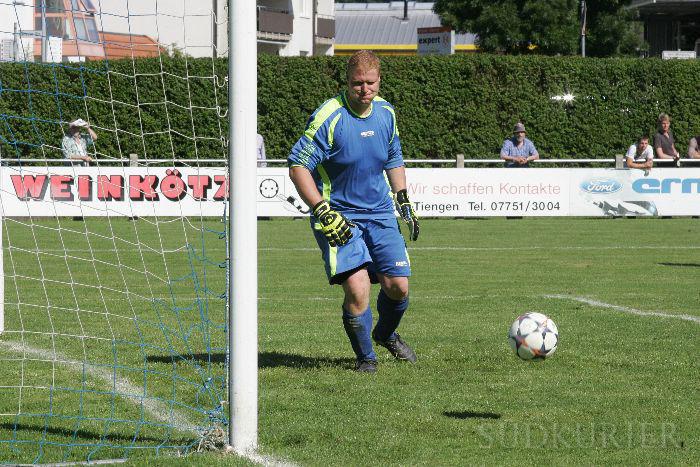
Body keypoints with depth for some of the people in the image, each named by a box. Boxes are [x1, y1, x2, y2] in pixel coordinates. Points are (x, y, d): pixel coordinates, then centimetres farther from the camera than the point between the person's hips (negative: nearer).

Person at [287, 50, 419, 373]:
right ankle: (365, 356, 6)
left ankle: (386, 334, 32)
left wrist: (403, 201, 16)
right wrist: (324, 212, -20)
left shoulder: (386, 113, 4)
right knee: (357, 288, -17)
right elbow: (297, 166, -15)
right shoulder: (329, 117, -16)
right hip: (339, 219, -5)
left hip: (380, 214, 5)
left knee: (398, 286, -2)